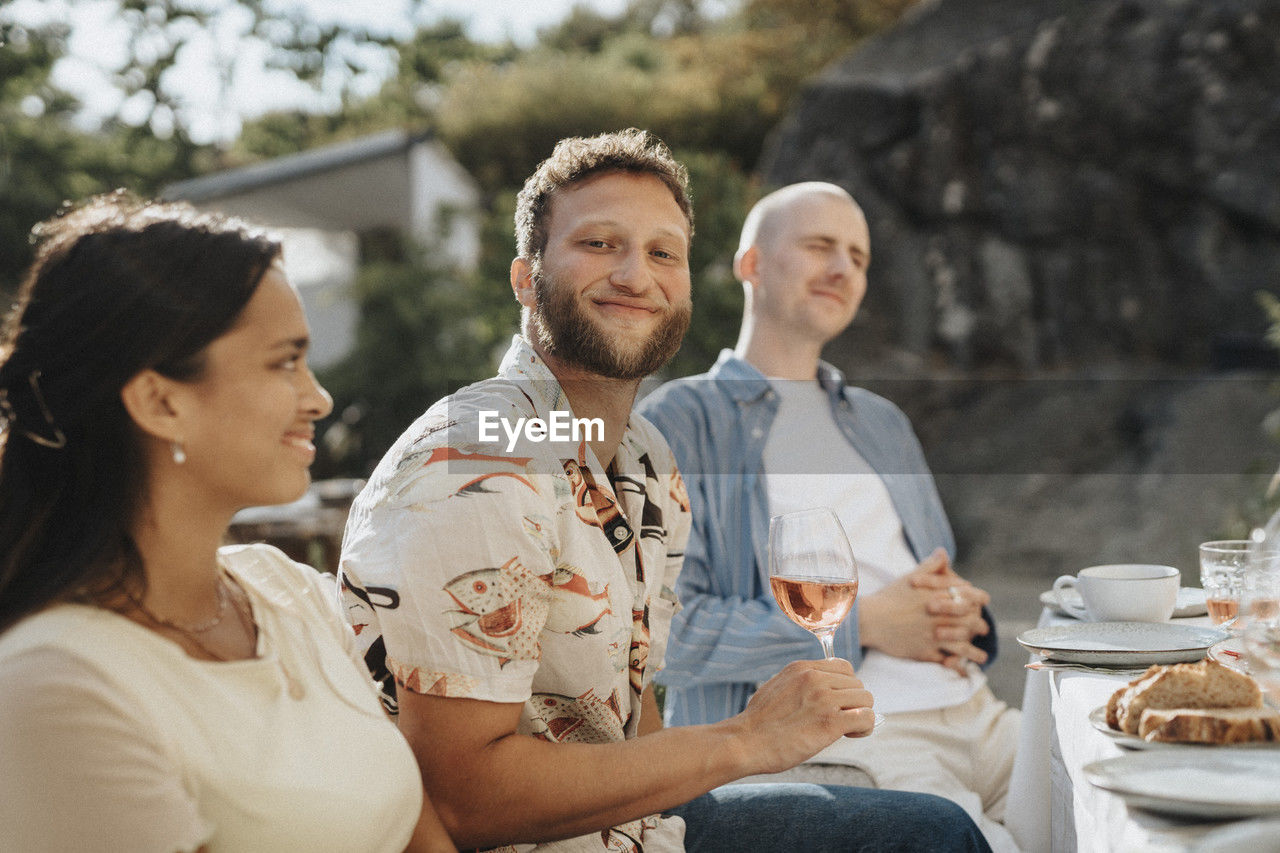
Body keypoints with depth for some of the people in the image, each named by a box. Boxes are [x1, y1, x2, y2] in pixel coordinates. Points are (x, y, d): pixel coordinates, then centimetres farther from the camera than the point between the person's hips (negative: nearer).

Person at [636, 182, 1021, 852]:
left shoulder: (881, 422, 26)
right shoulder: (678, 421, 4)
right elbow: (664, 626, -8)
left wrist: (959, 615, 3)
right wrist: (859, 625, -9)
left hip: (975, 714, 7)